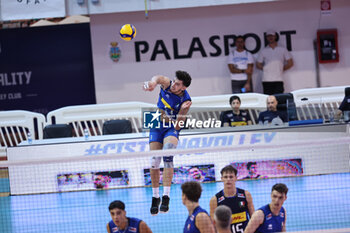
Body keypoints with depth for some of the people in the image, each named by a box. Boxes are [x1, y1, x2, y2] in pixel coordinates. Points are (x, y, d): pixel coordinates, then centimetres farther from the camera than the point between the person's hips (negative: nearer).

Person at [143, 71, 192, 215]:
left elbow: (177, 126, -20)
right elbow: (159, 78, -40)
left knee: (167, 154, -31)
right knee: (154, 162, -3)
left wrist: (183, 111, -36)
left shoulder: (185, 101, -19)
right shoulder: (167, 84, -13)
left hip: (172, 128, -3)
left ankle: (166, 196, -33)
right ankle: (155, 197, 15)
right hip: (156, 126, 3)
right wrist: (153, 82, -64)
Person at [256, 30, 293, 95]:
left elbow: (290, 63, 11)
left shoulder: (283, 49, 10)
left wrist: (281, 69, 3)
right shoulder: (263, 51, 12)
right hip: (266, 80, 1)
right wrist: (266, 69, 3)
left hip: (278, 80, 0)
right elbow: (258, 65, 15)